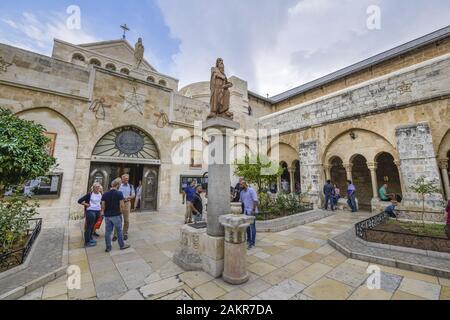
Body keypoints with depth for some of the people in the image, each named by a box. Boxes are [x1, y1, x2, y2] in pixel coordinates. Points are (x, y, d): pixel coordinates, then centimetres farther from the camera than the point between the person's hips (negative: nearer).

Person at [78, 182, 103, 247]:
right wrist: (87, 204, -12)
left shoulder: (100, 194, 4)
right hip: (91, 211, -6)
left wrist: (101, 210, 15)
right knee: (89, 226, 1)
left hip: (97, 211, 6)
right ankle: (87, 242, 10)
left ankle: (90, 238, 32)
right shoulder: (90, 194, -12)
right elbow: (80, 201, -11)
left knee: (92, 226, 17)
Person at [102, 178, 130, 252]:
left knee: (108, 231, 12)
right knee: (119, 231, 8)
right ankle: (122, 245, 20)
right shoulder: (119, 193, -15)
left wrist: (105, 212, 14)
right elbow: (122, 205, -16)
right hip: (116, 215, -4)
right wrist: (121, 212, 2)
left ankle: (108, 247, 22)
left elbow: (103, 207, -1)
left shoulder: (105, 194, -1)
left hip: (107, 216, 4)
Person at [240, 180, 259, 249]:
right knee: (247, 226, 14)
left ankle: (252, 242, 7)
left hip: (252, 211, -7)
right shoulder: (242, 192, 10)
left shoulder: (251, 190, -12)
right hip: (246, 212, 7)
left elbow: (255, 200, -16)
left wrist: (253, 210, -20)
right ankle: (248, 240, 28)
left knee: (252, 227, -1)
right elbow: (241, 201, 17)